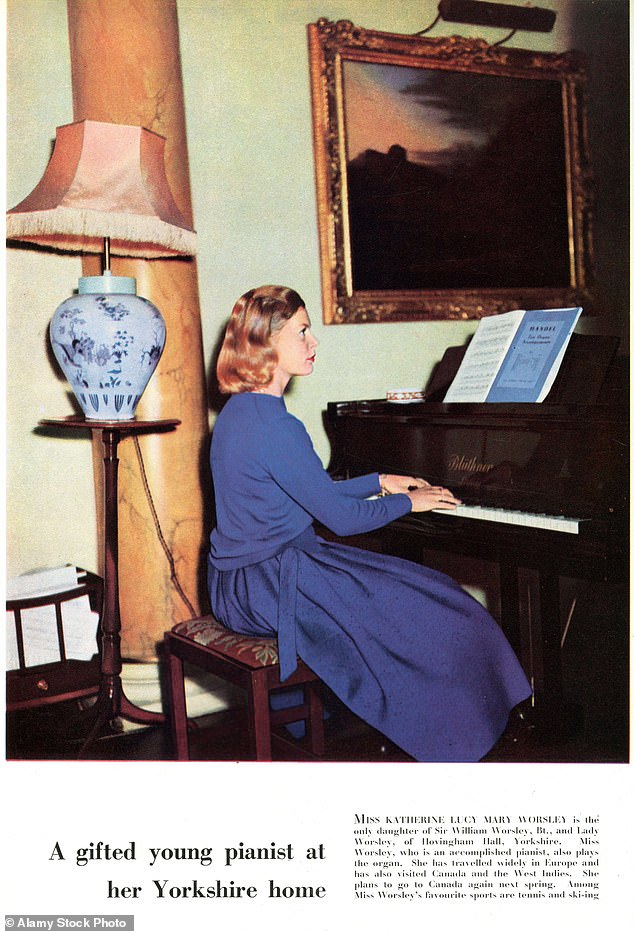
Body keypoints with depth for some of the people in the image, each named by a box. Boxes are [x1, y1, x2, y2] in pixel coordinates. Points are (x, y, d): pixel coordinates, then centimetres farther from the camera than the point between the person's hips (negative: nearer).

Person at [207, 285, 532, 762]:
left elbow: (312, 496, 18)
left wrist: (379, 482, 20)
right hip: (267, 586, -10)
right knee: (429, 607, -5)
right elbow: (341, 518, -17)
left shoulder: (240, 411, 10)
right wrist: (409, 502, -1)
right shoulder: (274, 426, -22)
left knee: (402, 583, 20)